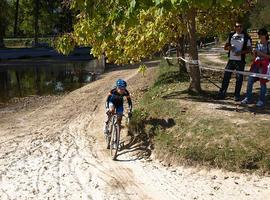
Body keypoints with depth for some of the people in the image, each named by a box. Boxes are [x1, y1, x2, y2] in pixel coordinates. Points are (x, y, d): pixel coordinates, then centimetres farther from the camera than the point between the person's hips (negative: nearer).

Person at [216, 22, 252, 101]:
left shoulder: (246, 37, 1)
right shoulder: (231, 36, 10)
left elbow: (249, 49, -1)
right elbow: (225, 47, 14)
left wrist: (241, 52, -18)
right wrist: (229, 47, -9)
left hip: (240, 61, -3)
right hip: (231, 60, 3)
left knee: (239, 78, 1)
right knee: (226, 77, 2)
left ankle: (237, 95, 11)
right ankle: (222, 94, 8)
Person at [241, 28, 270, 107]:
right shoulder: (258, 44, 13)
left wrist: (261, 53, -18)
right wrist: (254, 53, -2)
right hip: (256, 64, 6)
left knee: (262, 82, -1)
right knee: (250, 81, 2)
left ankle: (261, 100, 10)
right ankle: (248, 98, 13)